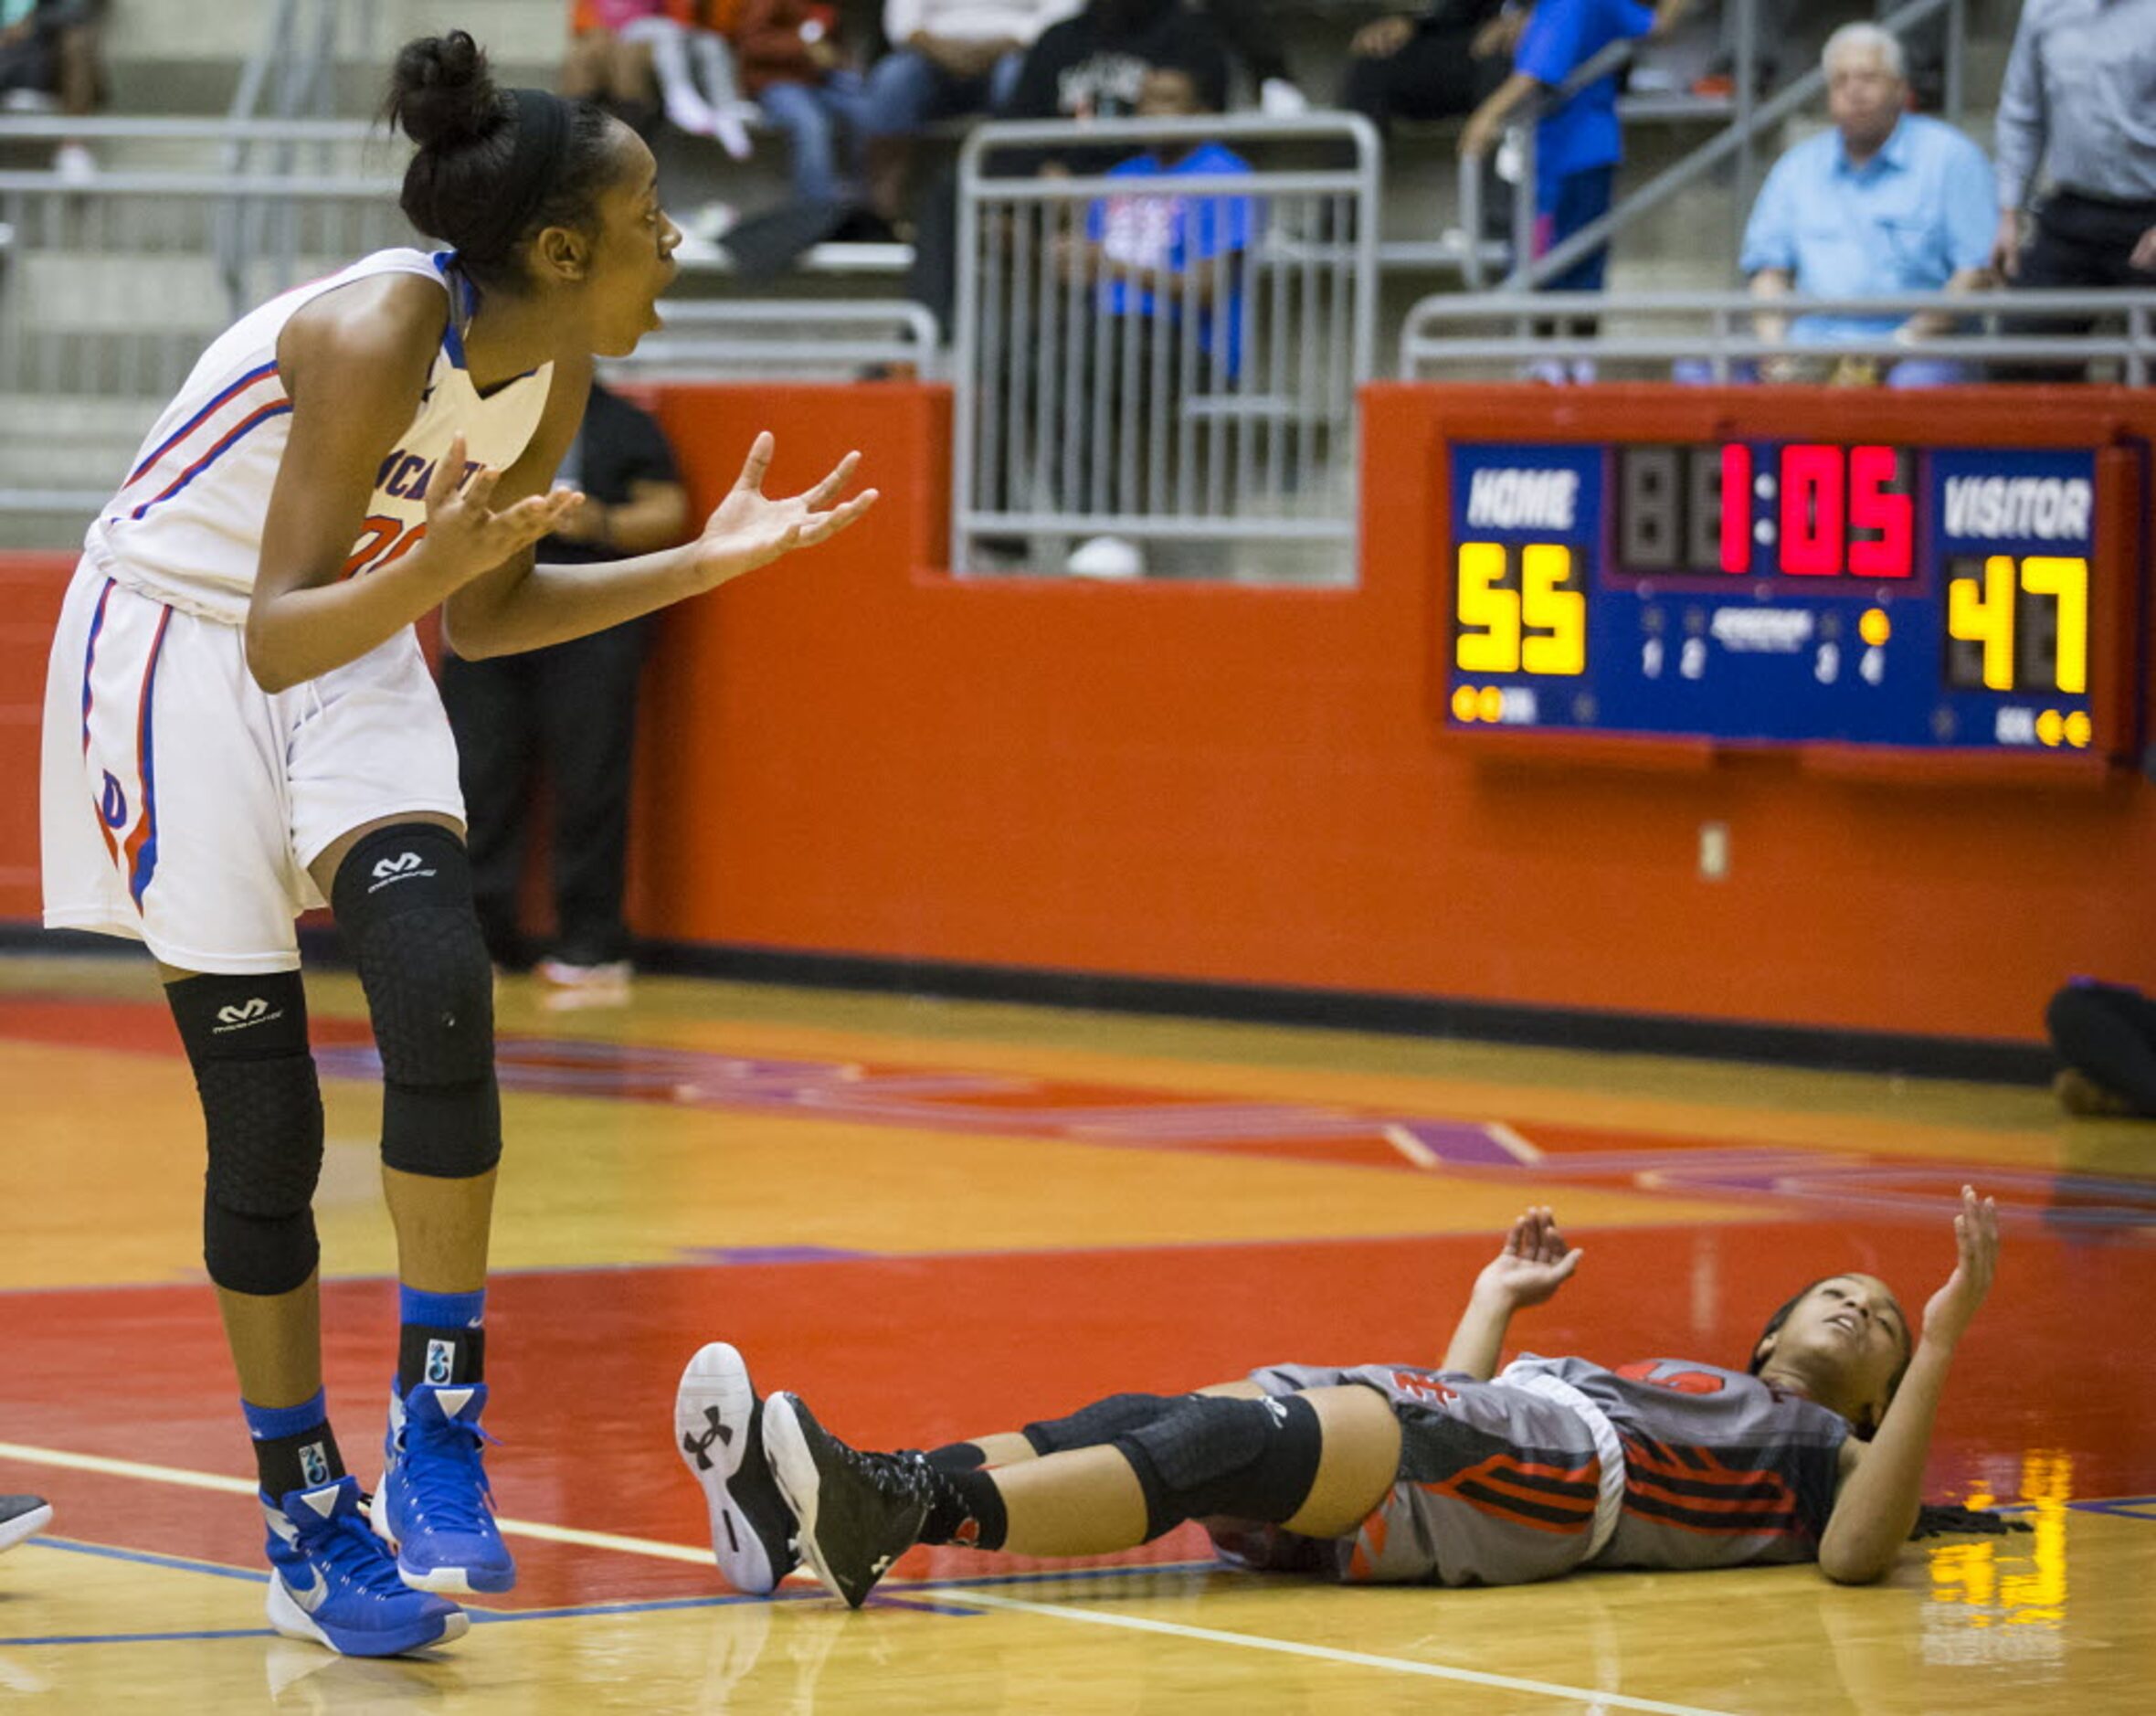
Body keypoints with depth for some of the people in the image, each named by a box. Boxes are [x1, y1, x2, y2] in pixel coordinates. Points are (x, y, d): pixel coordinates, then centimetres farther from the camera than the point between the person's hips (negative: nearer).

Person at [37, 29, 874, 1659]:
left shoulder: (551, 372, -6)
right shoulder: (376, 334, -29)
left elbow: (484, 612, 9)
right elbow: (279, 636, -32)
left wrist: (703, 564, 3)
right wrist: (419, 570, -48)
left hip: (347, 652, 6)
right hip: (179, 652, -6)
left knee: (441, 985, -19)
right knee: (264, 1117, -4)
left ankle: (438, 1418, -10)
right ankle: (307, 1517, 7)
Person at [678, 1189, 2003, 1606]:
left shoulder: (1820, 1450, 22)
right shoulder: (1687, 1387, 41)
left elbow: (1857, 1553, -4)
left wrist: (1945, 1340, -2)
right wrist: (1497, 1301, 46)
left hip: (1558, 1474, -7)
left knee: (1231, 1442, -30)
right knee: (1144, 1419, -18)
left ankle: (898, 1512, -50)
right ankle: (814, 1505, -36)